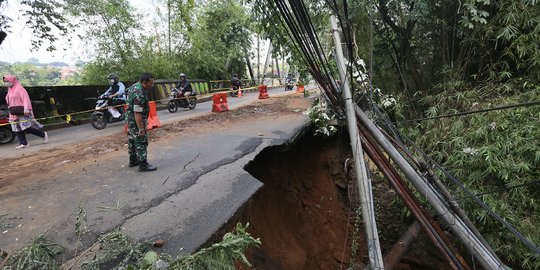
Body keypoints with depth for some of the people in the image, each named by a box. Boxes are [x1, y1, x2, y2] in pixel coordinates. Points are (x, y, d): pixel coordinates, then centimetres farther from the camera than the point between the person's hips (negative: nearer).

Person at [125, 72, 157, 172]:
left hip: (130, 120, 10)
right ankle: (143, 165, 5)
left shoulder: (134, 86, 5)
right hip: (136, 122, -10)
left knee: (132, 141, 20)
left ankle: (133, 160, 35)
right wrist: (141, 129, -27)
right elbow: (137, 114, -30)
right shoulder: (139, 94, -28)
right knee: (141, 142, -2)